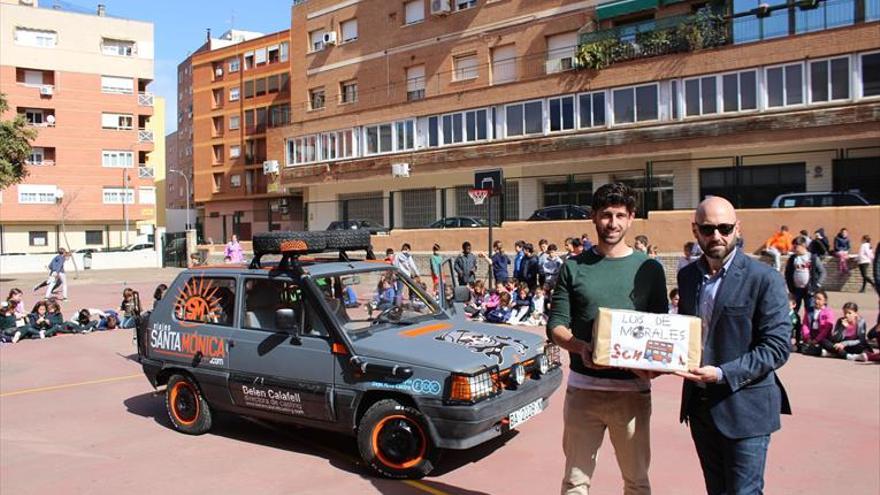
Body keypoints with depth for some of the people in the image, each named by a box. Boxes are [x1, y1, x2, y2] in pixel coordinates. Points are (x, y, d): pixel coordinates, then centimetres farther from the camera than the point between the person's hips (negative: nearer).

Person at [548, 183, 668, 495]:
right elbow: (556, 325, 2)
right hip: (583, 387, 0)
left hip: (632, 390, 0)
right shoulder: (574, 267, 4)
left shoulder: (649, 268, 4)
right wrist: (580, 347, -18)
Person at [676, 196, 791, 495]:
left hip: (744, 408, -5)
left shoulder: (764, 279, -12)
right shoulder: (687, 276, 6)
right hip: (699, 404, 6)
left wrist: (722, 374, -23)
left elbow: (777, 347, -15)